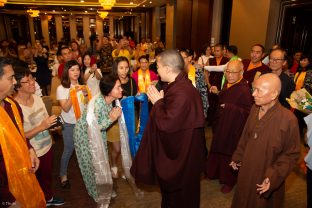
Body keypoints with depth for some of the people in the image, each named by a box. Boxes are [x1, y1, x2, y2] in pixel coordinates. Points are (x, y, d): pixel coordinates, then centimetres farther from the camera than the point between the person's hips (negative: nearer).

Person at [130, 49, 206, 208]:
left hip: (180, 153, -9)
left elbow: (167, 124, -32)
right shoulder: (179, 84, -1)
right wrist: (159, 100, -4)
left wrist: (157, 102, -20)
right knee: (172, 188, 31)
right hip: (178, 147, 9)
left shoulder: (181, 92, -33)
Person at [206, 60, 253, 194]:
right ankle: (220, 174, 45)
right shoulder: (227, 84, 1)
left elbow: (248, 112, -25)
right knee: (220, 151, 22)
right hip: (222, 125, 8)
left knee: (229, 154, 9)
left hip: (234, 129, -8)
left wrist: (229, 108, -27)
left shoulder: (244, 90, -25)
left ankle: (229, 181, 32)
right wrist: (217, 92, 1)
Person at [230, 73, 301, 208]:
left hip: (266, 179, -5)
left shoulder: (288, 119, -25)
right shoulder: (254, 109, -8)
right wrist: (237, 157, 11)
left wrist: (274, 177, -22)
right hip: (246, 171, 5)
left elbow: (292, 154, -15)